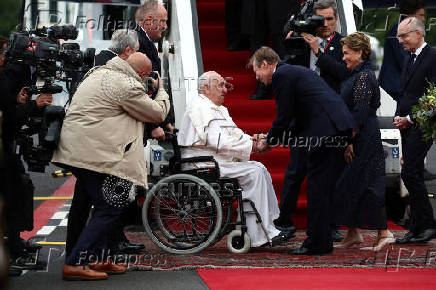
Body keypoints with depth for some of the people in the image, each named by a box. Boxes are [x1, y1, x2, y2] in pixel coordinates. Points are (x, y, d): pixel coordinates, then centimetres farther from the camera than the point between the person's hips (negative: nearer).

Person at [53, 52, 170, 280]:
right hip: (95, 154, -10)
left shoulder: (99, 73, 17)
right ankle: (75, 264, -10)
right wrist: (161, 91, 18)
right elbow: (158, 113, -2)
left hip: (74, 149, 10)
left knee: (103, 207, 18)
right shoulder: (128, 86, -13)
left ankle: (98, 259, 20)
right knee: (109, 209, -5)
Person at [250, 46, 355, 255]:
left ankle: (316, 243, -5)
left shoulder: (281, 75, -4)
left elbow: (283, 118, -7)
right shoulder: (294, 71, 26)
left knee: (317, 186, -6)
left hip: (325, 128, -10)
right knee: (324, 187, 13)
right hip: (338, 125, 10)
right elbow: (300, 119, 27)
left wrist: (268, 142, 9)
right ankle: (323, 241, 17)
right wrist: (273, 137, 22)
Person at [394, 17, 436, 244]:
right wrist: (399, 117, 7)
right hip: (407, 125, 9)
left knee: (410, 174, -15)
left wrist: (410, 119, -14)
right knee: (413, 176, 9)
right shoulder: (409, 60, 19)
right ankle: (417, 229, 13)